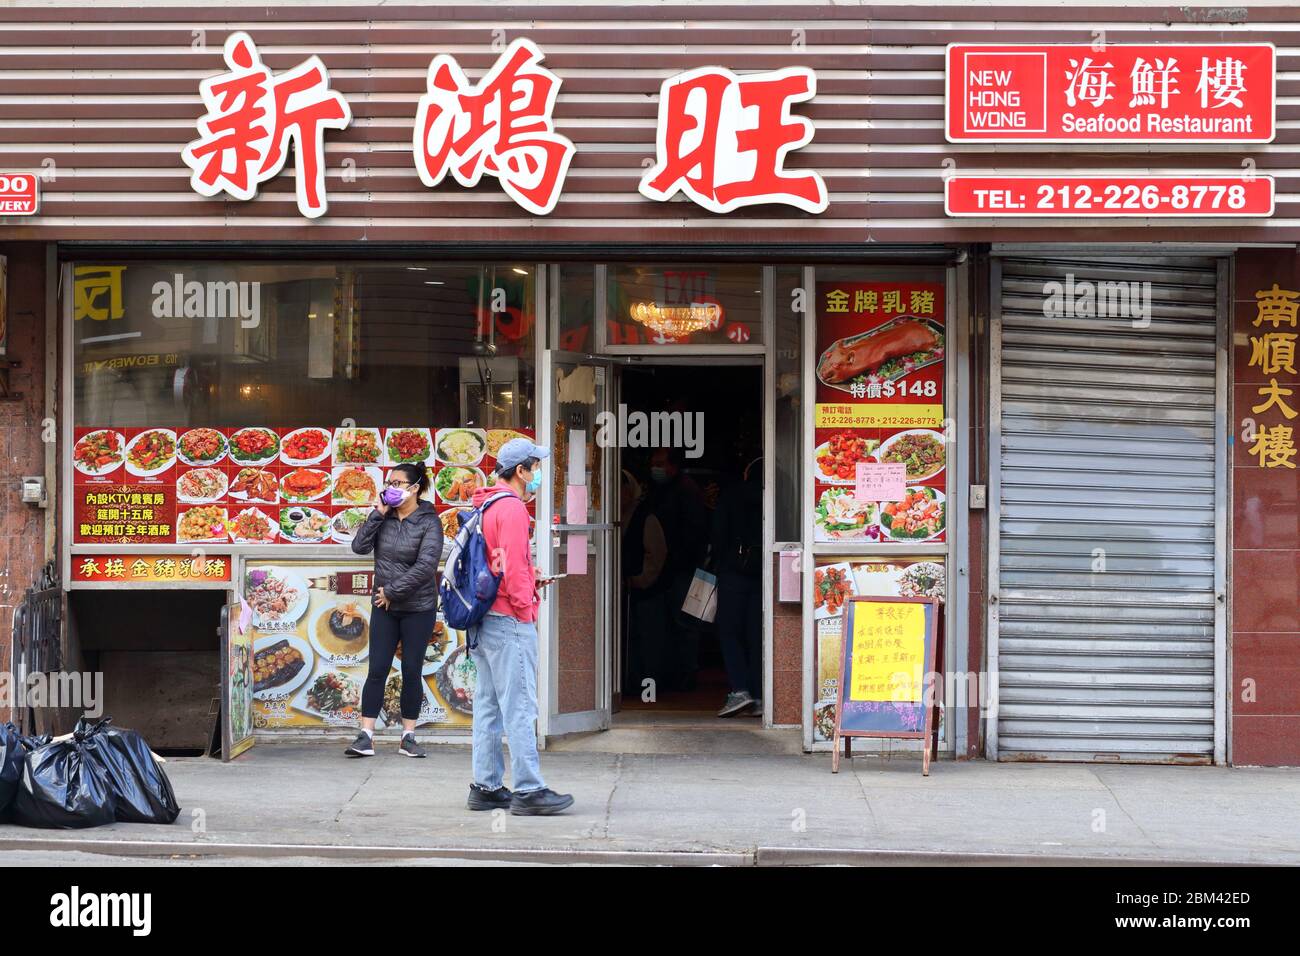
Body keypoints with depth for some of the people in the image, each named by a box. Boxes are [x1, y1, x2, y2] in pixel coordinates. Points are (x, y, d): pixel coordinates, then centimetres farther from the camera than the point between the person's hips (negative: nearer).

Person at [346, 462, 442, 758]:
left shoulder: (428, 521, -8)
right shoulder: (384, 517, 5)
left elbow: (426, 566, -17)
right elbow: (359, 546, -6)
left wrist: (392, 591, -13)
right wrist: (377, 515, -12)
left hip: (418, 608, -3)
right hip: (384, 607, 3)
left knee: (412, 672, 3)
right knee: (377, 670, -1)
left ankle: (408, 736, 12)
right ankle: (366, 736, -2)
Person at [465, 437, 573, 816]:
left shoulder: (485, 508, 16)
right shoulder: (512, 508, -14)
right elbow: (513, 565, -19)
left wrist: (530, 578, 14)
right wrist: (525, 605, -12)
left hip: (482, 622, 10)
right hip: (509, 621, -10)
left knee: (488, 707, 11)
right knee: (520, 709, -9)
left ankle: (486, 787, 14)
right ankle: (528, 791, -9)